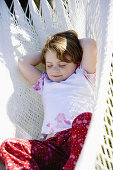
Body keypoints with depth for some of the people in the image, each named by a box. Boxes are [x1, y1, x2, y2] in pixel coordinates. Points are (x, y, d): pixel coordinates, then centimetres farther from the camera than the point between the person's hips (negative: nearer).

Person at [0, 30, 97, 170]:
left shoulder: (82, 76, 23)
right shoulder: (45, 83, 33)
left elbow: (90, 44, 14)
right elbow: (23, 63, 31)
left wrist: (73, 42, 33)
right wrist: (44, 53, 37)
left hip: (79, 137, -3)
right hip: (53, 144, 3)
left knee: (84, 118, -38)